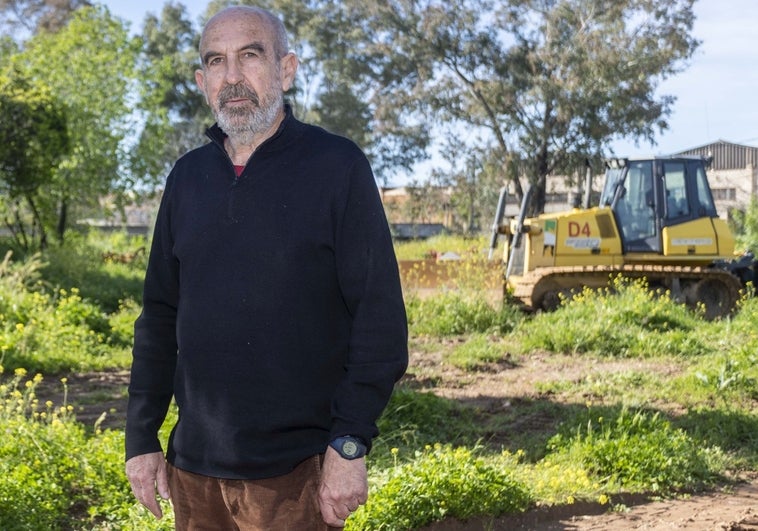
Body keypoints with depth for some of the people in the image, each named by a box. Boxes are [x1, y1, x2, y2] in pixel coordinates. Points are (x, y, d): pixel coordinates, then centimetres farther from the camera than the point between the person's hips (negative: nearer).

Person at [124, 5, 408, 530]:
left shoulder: (337, 166, -6)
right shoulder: (187, 177, 9)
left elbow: (380, 316, -10)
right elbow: (160, 316, 12)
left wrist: (350, 445, -16)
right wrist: (141, 438, 8)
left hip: (294, 470, -5)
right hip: (193, 466, 5)